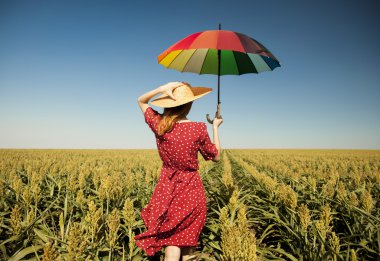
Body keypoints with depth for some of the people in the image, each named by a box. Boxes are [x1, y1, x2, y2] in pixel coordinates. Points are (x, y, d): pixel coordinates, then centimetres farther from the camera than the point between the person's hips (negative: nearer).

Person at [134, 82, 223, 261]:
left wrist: (162, 89, -7)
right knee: (188, 238, 15)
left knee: (171, 239, 11)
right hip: (191, 188, -2)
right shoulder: (198, 129, -17)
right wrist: (215, 127, 7)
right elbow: (216, 157, -2)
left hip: (167, 187, 3)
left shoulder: (158, 123, -9)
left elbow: (141, 101, 11)